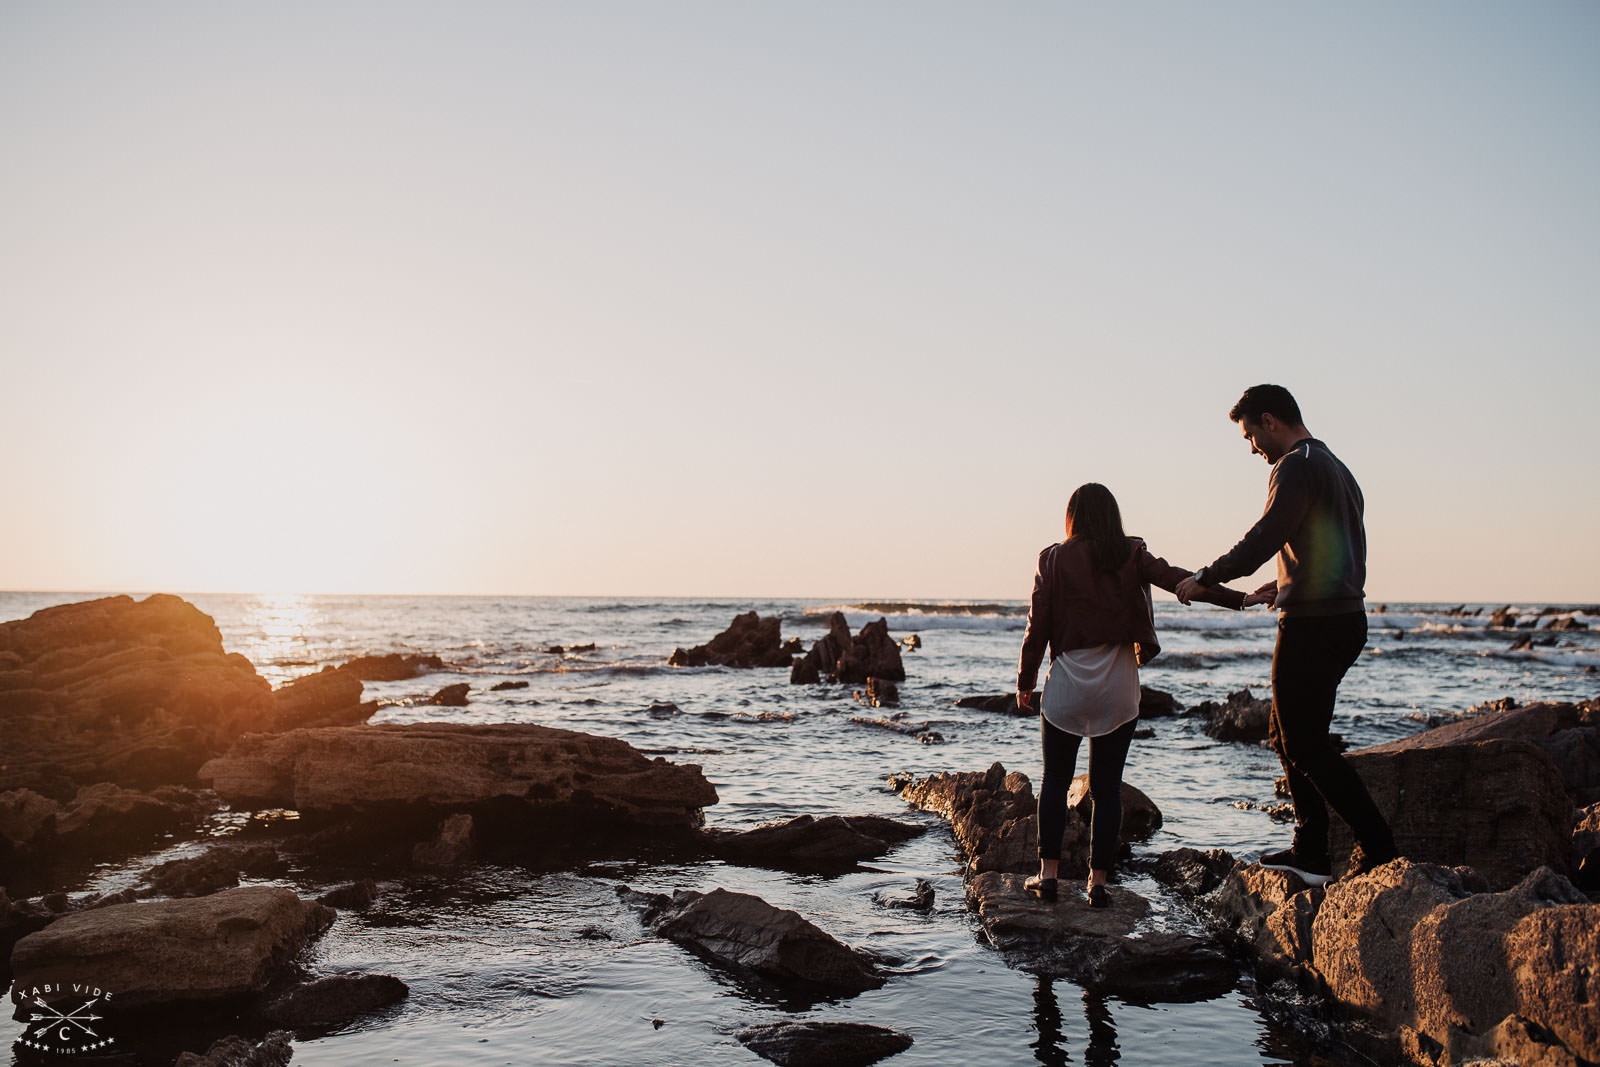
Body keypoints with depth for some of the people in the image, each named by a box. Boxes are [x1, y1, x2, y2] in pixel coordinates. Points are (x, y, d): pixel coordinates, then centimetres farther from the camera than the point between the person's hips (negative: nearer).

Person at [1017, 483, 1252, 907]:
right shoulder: (1131, 556, 1)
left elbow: (1038, 625, -1)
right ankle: (1098, 882, 9)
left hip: (1067, 683, -1)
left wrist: (1025, 681, 8)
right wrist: (1238, 598, -14)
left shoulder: (1054, 559, 0)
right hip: (1118, 688, 1)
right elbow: (1179, 580, -12)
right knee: (1107, 787, 7)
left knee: (1055, 780, 11)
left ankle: (1048, 874, 10)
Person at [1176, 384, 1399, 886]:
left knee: (1306, 744, -4)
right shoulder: (1336, 468, 20)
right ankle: (1310, 852, 18)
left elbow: (1262, 540, -20)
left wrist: (1204, 578, -9)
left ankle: (1378, 848, -1)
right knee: (1289, 733, 15)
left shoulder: (1297, 467, -11)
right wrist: (1283, 585, 32)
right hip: (1346, 618, 10)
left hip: (1313, 623, -10)